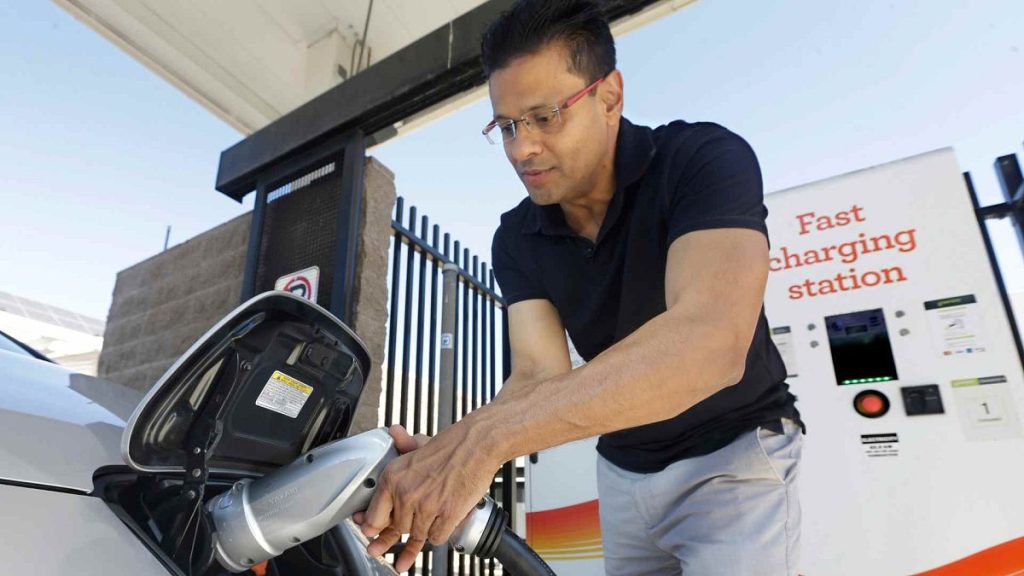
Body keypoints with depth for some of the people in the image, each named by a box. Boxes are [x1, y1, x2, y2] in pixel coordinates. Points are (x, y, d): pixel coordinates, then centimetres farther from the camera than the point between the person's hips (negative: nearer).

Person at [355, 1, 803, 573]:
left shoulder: (705, 159, -24)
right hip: (625, 470, 5)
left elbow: (711, 340, -40)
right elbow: (539, 375, -16)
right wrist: (446, 456, -37)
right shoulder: (516, 239, -7)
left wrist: (488, 435, -46)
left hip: (734, 454, -4)